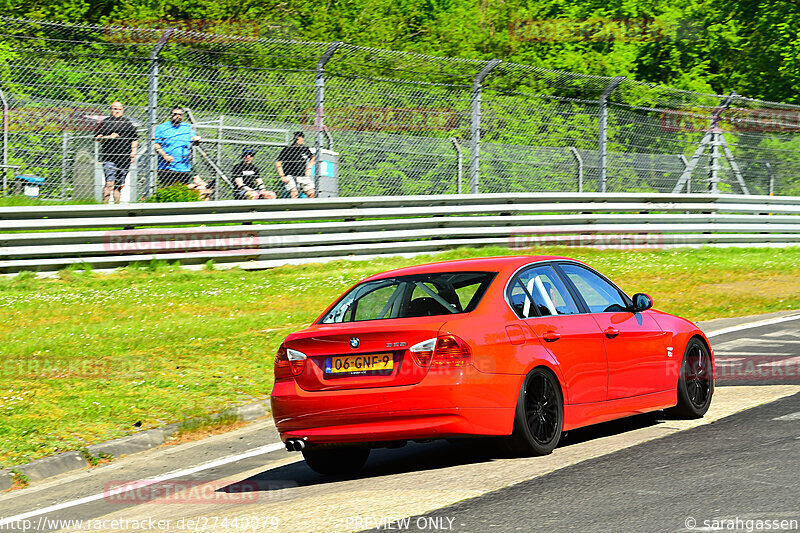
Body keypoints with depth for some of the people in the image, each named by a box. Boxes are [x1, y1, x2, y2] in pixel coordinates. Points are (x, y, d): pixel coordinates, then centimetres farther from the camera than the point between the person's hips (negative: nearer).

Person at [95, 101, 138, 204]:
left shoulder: (128, 123, 16)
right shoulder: (105, 122, 8)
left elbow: (134, 140, 18)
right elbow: (97, 138, 6)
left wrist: (133, 153, 5)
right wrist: (109, 137, -10)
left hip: (124, 159, 3)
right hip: (109, 157, -3)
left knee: (119, 184, 6)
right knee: (110, 183, -15)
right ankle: (105, 203, -15)